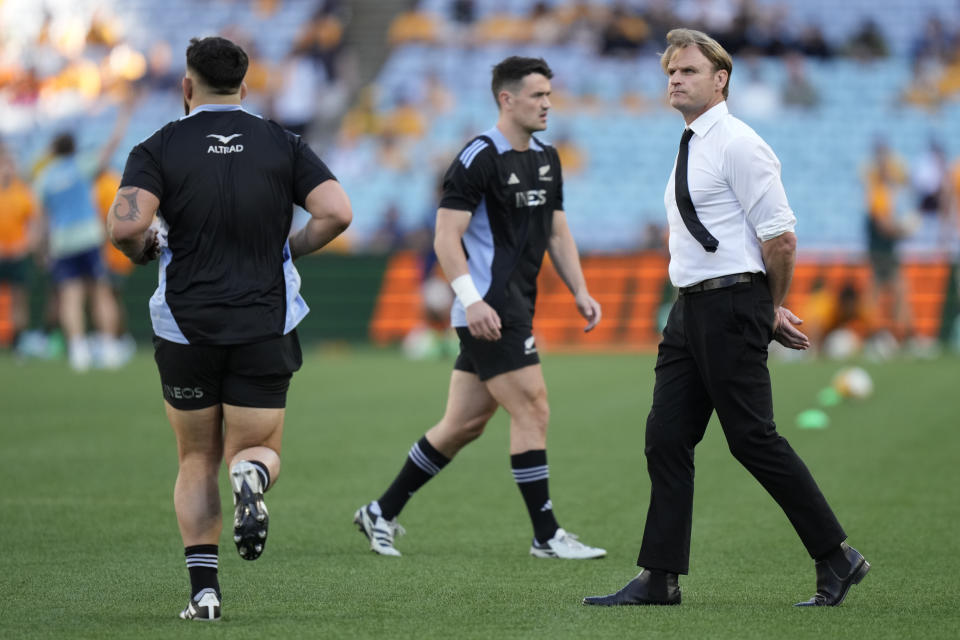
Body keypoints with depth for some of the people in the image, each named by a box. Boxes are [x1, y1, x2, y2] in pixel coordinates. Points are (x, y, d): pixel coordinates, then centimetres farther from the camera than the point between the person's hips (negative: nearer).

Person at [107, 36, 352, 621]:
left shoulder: (160, 148, -3)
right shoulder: (283, 144, 3)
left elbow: (125, 224, -18)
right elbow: (337, 212, -9)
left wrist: (143, 249, 4)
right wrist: (289, 250, 8)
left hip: (186, 327, 0)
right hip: (265, 326, 0)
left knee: (198, 462, 15)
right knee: (259, 451, 11)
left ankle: (204, 589, 4)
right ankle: (252, 477, -26)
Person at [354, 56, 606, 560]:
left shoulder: (546, 159, 15)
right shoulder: (479, 158, -12)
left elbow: (557, 233, 21)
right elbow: (446, 238, -15)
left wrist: (580, 292, 10)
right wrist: (472, 300, -24)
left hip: (514, 307, 9)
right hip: (487, 311, -9)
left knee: (463, 424, 11)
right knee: (532, 409, -10)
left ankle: (382, 513, 21)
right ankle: (546, 535, -3)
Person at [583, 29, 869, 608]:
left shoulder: (738, 144, -12)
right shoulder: (692, 149, 17)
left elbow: (780, 238, -15)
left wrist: (771, 310, -3)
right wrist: (769, 311, 17)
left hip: (730, 305, -9)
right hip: (691, 310, 9)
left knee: (753, 439, -7)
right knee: (668, 439, 5)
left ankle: (837, 558, 2)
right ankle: (660, 578, 8)